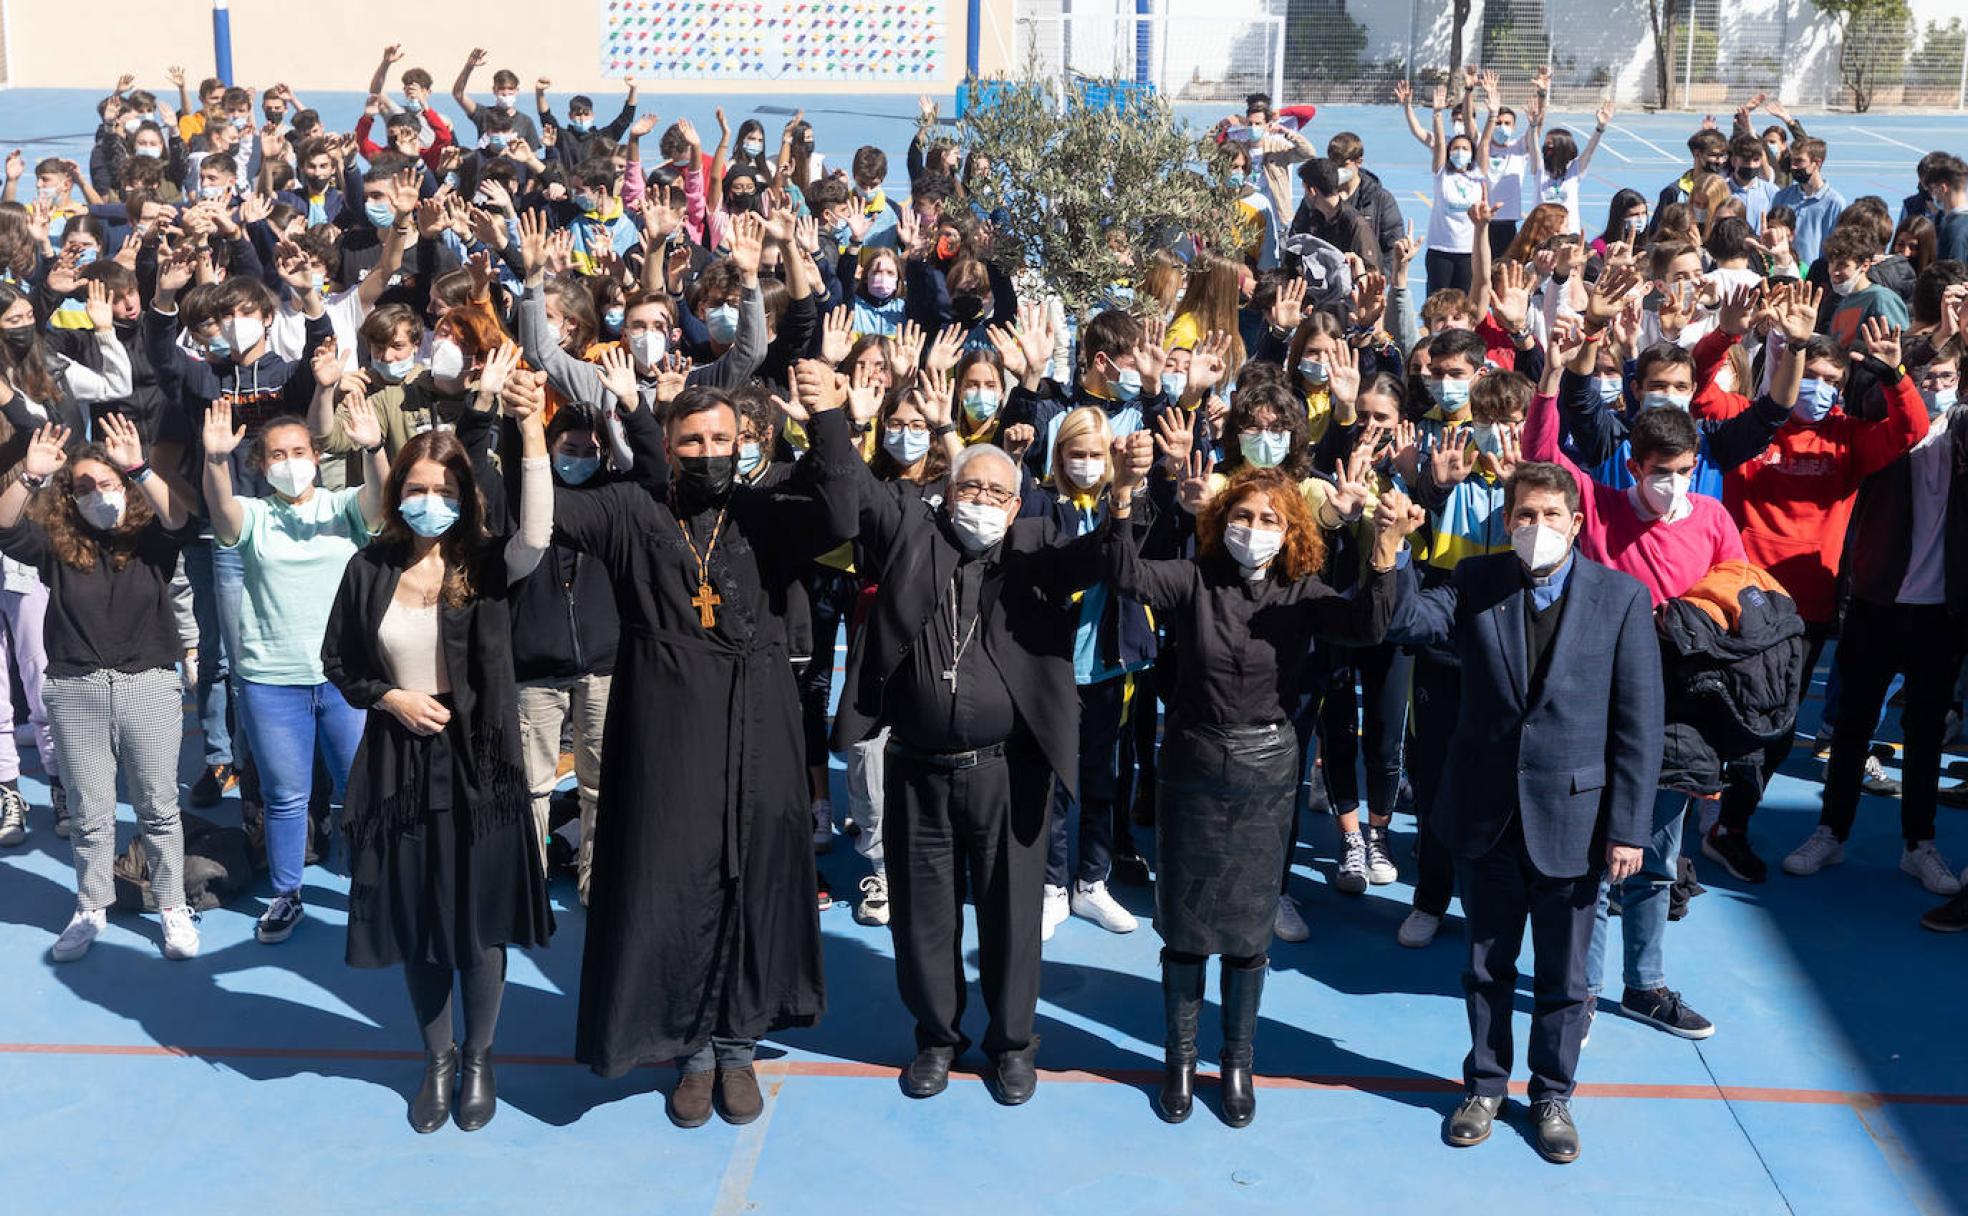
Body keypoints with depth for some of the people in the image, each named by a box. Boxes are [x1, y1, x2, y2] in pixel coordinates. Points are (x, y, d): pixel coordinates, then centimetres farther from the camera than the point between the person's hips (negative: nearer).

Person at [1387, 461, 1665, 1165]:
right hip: (1487, 814, 1)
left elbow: (1639, 723, -8)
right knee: (1488, 964, 17)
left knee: (1562, 974, 14)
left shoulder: (1621, 597, -8)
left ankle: (1552, 1095, 34)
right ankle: (1485, 1086, 36)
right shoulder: (1476, 584, -2)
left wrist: (1627, 828, -10)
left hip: (1571, 817, -1)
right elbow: (1407, 621, -19)